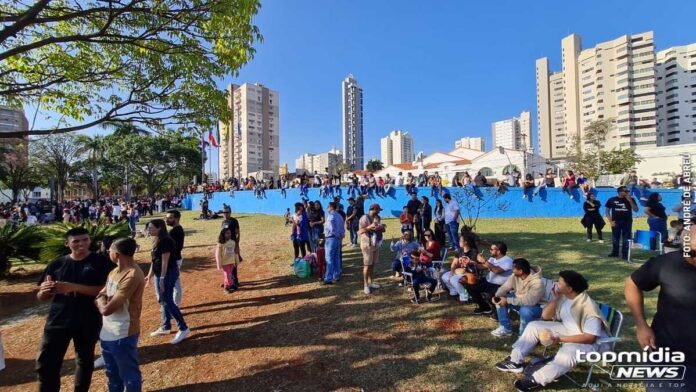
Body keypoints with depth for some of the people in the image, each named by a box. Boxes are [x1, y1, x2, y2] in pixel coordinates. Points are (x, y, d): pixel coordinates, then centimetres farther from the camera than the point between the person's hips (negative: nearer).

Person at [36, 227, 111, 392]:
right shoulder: (57, 264, 1)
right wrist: (44, 291, -17)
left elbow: (105, 290, -17)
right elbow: (41, 297, 7)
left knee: (85, 360, 15)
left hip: (88, 322, -2)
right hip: (58, 320, 2)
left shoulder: (100, 262, -9)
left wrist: (73, 287, -24)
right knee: (45, 363, 5)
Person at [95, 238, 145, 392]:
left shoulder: (132, 276, -28)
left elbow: (106, 309, -25)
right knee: (112, 373, 28)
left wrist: (101, 299, -6)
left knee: (129, 376, 10)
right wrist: (103, 299, -10)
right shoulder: (115, 271, 5)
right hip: (107, 332, 9)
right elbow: (100, 295, 11)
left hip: (123, 335, -9)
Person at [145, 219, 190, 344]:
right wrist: (149, 275, 20)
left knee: (167, 301, -8)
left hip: (168, 273, -10)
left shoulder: (165, 241, -19)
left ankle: (183, 329, 0)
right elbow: (154, 260, 17)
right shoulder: (157, 241, 11)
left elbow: (165, 261, -21)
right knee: (162, 301, 17)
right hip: (159, 273, 10)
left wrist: (162, 279, -21)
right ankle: (166, 327, 31)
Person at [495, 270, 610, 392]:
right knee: (533, 326, -3)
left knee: (568, 352, -38)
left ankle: (537, 380, -28)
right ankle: (515, 361, -3)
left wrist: (560, 339, -30)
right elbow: (545, 316, 0)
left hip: (590, 341, -8)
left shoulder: (588, 306, -28)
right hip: (568, 329, 8)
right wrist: (555, 299, -13)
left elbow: (590, 337, -28)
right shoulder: (562, 296, -6)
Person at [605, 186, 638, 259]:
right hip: (616, 222, 0)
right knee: (615, 238, 7)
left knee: (626, 239, 1)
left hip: (627, 221, 0)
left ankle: (625, 254, 9)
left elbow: (636, 210, -3)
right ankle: (615, 252, 21)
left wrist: (630, 201, -13)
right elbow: (607, 210, 4)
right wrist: (610, 221, -4)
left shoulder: (631, 199, 4)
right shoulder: (612, 200, 0)